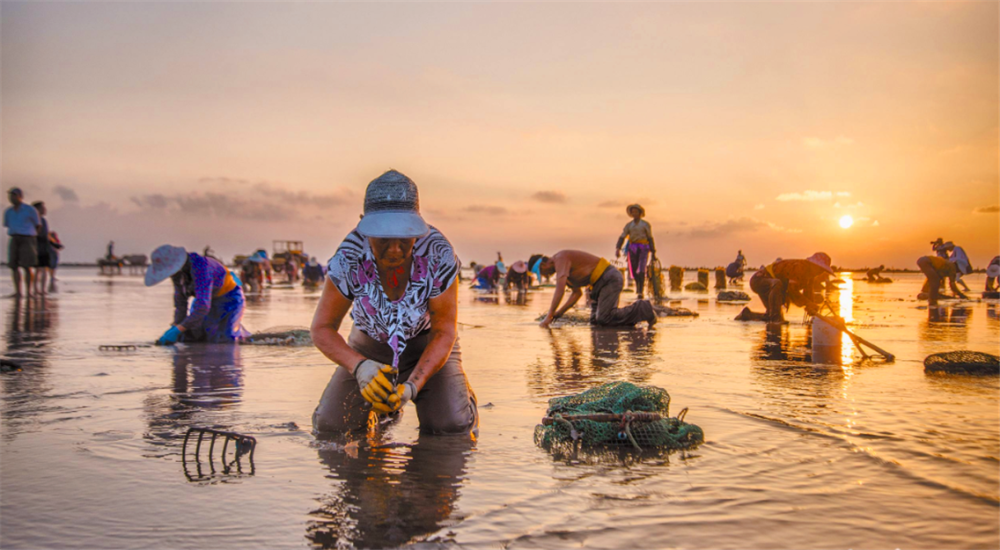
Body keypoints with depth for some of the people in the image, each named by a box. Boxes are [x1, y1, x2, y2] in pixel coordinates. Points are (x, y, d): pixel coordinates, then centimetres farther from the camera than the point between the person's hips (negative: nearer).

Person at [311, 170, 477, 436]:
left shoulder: (438, 255, -31)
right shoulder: (348, 258, -28)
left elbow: (444, 333, -22)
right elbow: (322, 328, -18)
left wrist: (412, 385, -37)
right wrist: (359, 366, -38)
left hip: (428, 344, -1)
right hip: (369, 346, 2)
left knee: (452, 427, -21)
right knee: (330, 426, -11)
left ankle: (463, 396, 17)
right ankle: (382, 405, 23)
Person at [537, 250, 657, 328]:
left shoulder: (561, 258, -15)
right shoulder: (560, 267, 17)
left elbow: (560, 290, -27)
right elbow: (577, 293, 23)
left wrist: (548, 317, -25)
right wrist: (557, 314, 14)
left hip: (610, 278, -10)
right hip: (599, 283, 10)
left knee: (603, 320, -16)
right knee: (595, 321, 4)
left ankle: (642, 309, -5)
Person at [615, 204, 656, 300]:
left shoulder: (645, 224, 6)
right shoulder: (628, 225, 12)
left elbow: (650, 238, 5)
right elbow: (622, 238, 3)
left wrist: (653, 253, 0)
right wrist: (617, 249, -13)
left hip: (643, 249, -3)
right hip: (633, 249, 3)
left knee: (641, 270, -19)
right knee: (634, 270, 2)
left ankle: (640, 292, -20)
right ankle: (638, 284, 35)